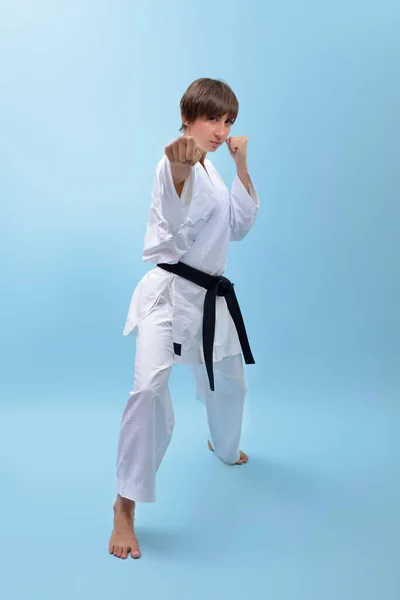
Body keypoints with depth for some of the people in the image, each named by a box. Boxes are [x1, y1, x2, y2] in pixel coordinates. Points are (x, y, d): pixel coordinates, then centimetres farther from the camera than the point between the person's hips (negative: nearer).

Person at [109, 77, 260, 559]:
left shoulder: (209, 170, 12)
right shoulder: (176, 164, -14)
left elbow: (239, 225, 9)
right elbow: (180, 222, -29)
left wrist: (241, 167, 0)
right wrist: (181, 169, -48)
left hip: (210, 296, 8)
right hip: (169, 293, -8)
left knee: (228, 383, 23)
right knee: (150, 387, -26)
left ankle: (225, 448, 55)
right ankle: (125, 506, -13)